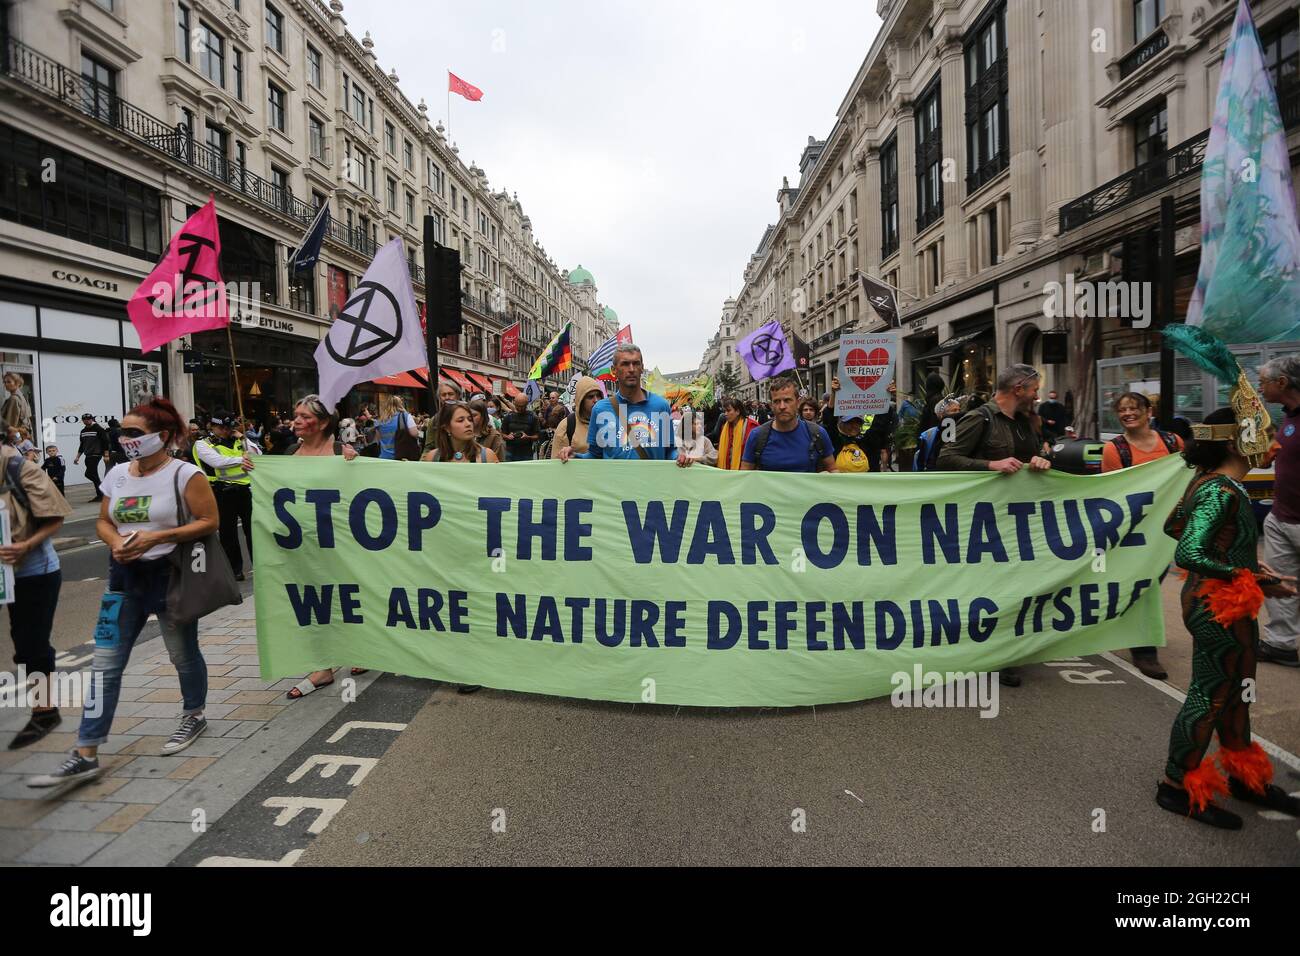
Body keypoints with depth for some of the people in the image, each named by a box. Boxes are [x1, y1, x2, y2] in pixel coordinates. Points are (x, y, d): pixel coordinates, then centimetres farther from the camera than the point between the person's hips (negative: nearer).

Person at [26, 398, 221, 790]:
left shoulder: (184, 474, -12)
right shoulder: (117, 474, 6)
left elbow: (209, 521, -14)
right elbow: (104, 522, 15)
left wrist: (157, 537, -21)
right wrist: (116, 542, -8)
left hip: (170, 574, -5)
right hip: (124, 577, 5)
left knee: (183, 654, 11)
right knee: (105, 662, 2)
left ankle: (194, 716, 36)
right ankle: (86, 755, 6)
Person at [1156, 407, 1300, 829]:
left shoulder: (1207, 482, 5)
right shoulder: (1223, 492, -23)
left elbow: (1173, 526, 16)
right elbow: (1188, 555, -30)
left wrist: (1241, 560, 14)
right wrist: (1250, 579, -24)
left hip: (1224, 605, 10)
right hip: (1219, 606, -10)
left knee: (1234, 692, 22)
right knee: (1209, 696, 3)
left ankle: (1244, 776, 39)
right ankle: (1177, 786, 18)